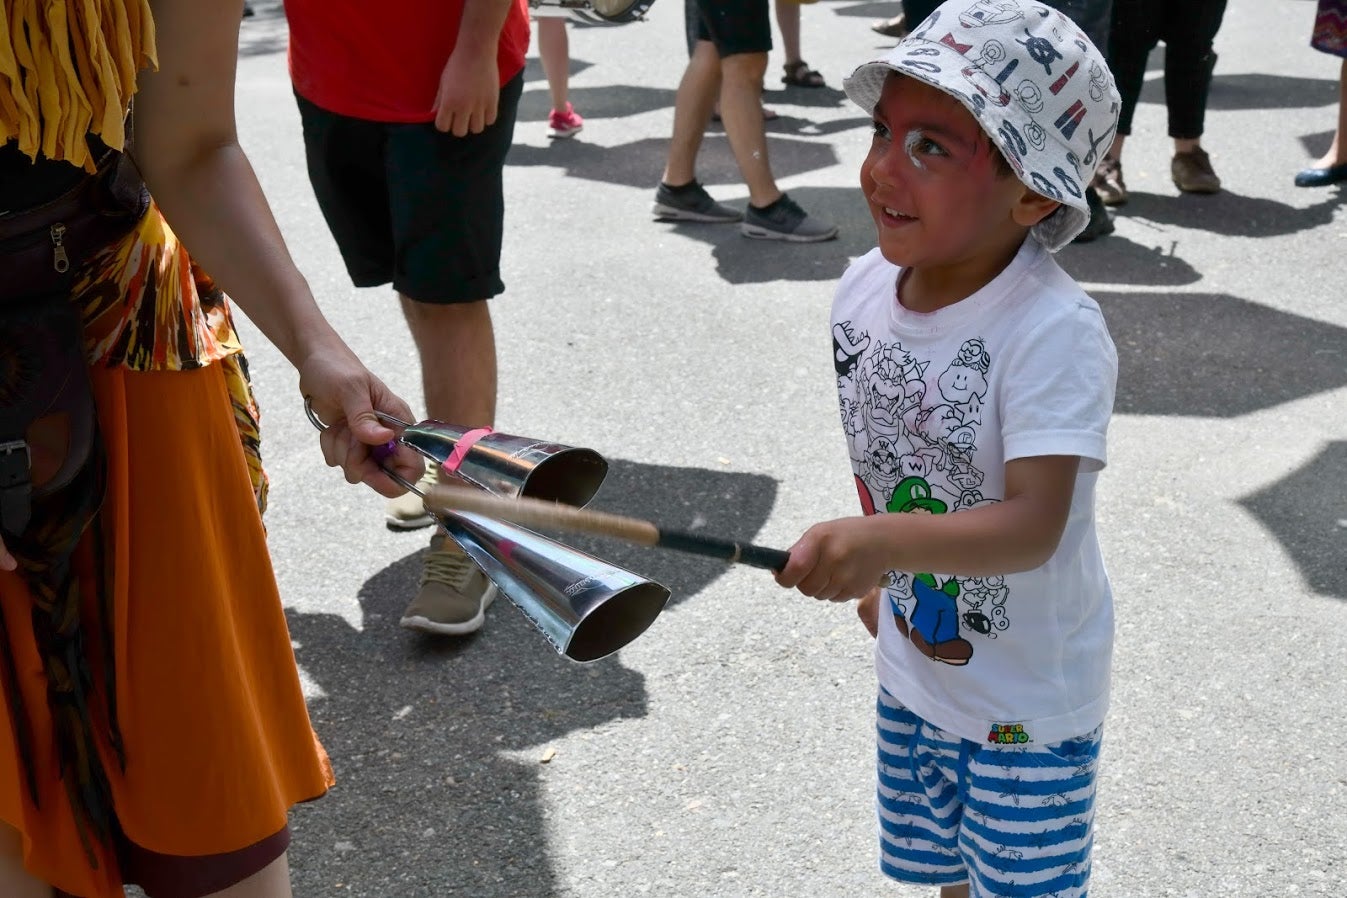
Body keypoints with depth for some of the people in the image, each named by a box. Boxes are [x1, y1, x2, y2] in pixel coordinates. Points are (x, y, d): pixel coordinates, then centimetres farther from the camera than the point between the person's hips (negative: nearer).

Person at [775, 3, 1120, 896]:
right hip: (913, 664, 6)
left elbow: (1035, 525, -36)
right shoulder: (863, 290, -9)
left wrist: (885, 540, -51)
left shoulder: (1054, 331, -30)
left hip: (1031, 694, -6)